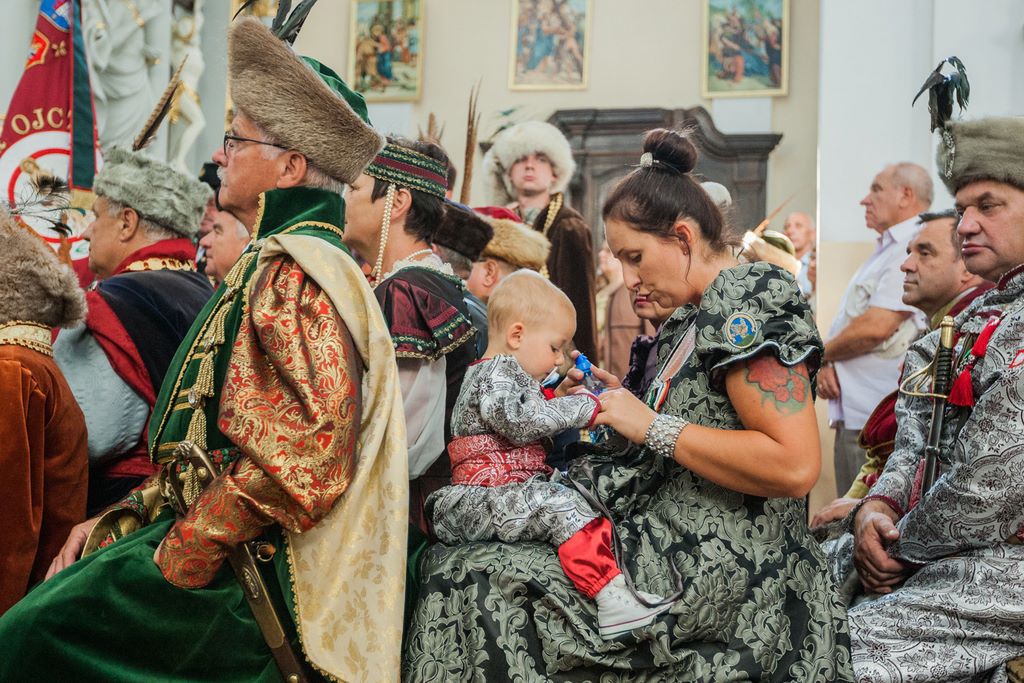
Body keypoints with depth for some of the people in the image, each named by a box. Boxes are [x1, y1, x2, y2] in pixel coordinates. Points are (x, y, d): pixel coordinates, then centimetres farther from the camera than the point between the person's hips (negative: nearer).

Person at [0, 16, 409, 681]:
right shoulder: (276, 264, 20)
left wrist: (176, 557, -17)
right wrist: (114, 526, 12)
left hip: (254, 574, -9)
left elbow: (301, 458, -25)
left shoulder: (296, 273, -14)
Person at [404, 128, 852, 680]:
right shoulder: (704, 312, 16)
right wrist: (630, 405, 9)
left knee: (468, 579, -14)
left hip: (719, 576, -9)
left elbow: (795, 465, -24)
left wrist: (655, 427, -18)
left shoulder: (752, 297, -13)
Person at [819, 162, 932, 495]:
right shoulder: (886, 251, 22)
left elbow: (876, 326, -22)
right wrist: (828, 364, 2)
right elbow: (851, 322, 23)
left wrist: (822, 352, -4)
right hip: (854, 417, 10)